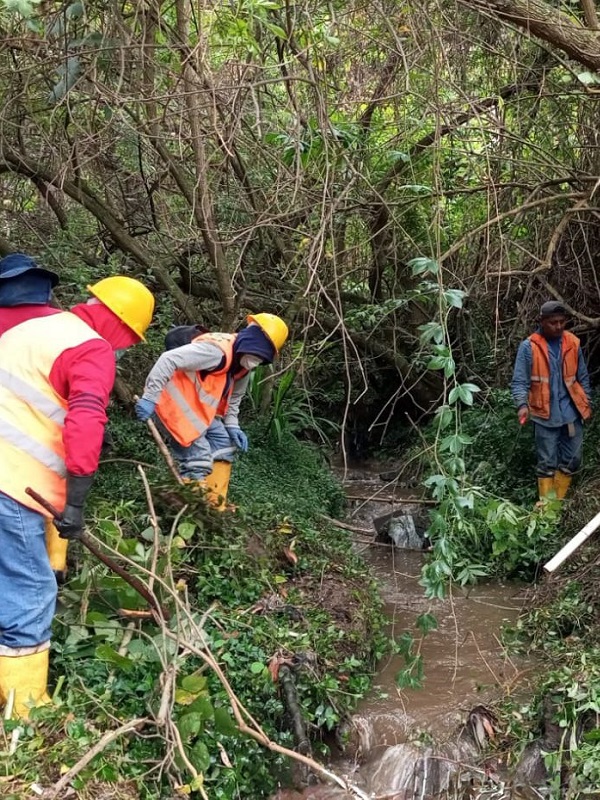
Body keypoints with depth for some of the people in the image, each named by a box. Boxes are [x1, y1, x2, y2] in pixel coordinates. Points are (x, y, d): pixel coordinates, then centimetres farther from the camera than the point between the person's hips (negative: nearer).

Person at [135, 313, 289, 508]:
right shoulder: (217, 349, -27)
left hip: (198, 409, 10)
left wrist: (232, 425, 5)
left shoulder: (243, 366, 4)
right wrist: (150, 397, -31)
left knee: (224, 444, 10)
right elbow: (168, 360, -31)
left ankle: (215, 507, 14)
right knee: (198, 459, -14)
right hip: (175, 402, -10)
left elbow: (233, 396, 19)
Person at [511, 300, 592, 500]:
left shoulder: (573, 343, 2)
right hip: (545, 414, -4)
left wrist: (587, 403, 13)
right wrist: (522, 404, -26)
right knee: (547, 463, 4)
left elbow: (582, 377, 12)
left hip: (572, 412, 4)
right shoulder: (529, 347, -10)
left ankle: (559, 502, 27)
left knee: (572, 460, 10)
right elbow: (519, 381, -11)